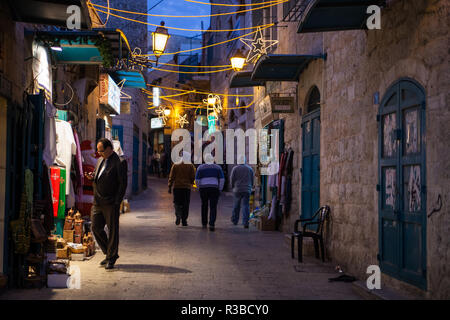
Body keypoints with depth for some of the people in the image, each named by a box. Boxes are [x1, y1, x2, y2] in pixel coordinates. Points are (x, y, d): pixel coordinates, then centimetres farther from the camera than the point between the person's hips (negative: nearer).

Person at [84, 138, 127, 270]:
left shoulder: (120, 162, -9)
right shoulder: (100, 160, 15)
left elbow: (123, 184, -11)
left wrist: (117, 203, -15)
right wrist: (92, 177, 2)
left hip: (110, 203, -7)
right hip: (97, 202, 7)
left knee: (112, 230, 1)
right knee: (96, 228, 8)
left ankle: (111, 258, 14)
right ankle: (109, 253, 24)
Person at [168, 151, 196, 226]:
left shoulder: (175, 165, 4)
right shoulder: (191, 166, 1)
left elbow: (171, 177, 1)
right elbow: (193, 177, -1)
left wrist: (170, 187, 4)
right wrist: (191, 183, 19)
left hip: (177, 187, 0)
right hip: (187, 187, 0)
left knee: (177, 203, 8)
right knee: (185, 204, 7)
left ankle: (178, 215, -18)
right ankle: (184, 220, 6)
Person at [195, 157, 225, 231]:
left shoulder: (200, 167, 4)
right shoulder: (218, 168, 6)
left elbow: (197, 180, -2)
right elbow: (222, 180, -1)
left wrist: (200, 189, 12)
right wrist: (219, 190, 6)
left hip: (203, 189, 1)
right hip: (214, 189, -1)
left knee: (204, 206, 19)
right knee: (213, 207, 0)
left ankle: (204, 224, 25)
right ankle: (212, 224, -18)